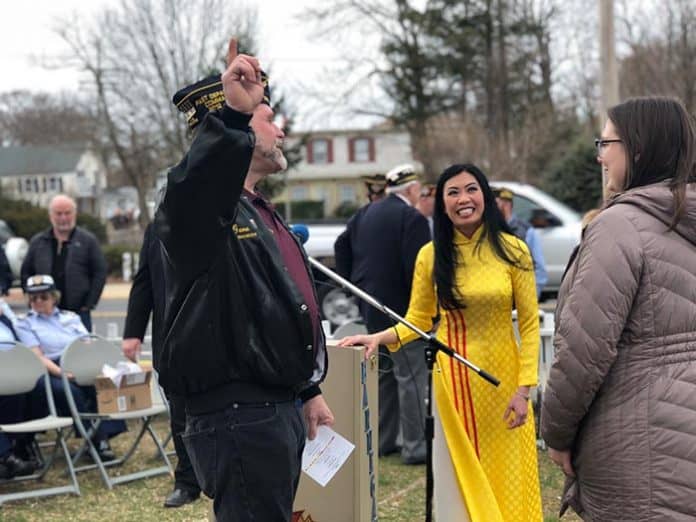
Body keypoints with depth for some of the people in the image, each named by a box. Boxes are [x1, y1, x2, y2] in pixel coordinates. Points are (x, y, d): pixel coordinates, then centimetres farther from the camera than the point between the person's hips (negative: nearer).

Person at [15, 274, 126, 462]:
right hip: (54, 374, -3)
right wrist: (61, 372, -20)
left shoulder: (71, 317, 25)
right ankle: (94, 437, -25)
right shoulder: (25, 323, 13)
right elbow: (37, 357, -2)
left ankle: (104, 436, -32)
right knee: (71, 391, -37)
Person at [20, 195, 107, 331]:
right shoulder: (37, 242, 11)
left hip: (79, 313, -2)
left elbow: (100, 273, 2)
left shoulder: (88, 240, 4)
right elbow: (26, 273, 15)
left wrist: (89, 304, -4)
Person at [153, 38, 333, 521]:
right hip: (237, 414, -10)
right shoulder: (205, 205, -12)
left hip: (280, 408, 10)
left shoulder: (261, 212, 18)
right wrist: (232, 116, -52)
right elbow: (196, 176, -39)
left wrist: (309, 391, 23)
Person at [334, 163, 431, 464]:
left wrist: (355, 287, 18)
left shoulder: (365, 214, 11)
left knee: (383, 374, 18)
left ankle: (383, 440, 25)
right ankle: (414, 446, -2)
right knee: (411, 377, -4)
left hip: (371, 308, 9)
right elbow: (417, 269, -20)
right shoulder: (412, 218, -15)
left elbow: (341, 246, 16)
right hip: (401, 310, -9)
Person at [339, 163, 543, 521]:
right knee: (460, 479, 6)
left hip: (503, 377, -1)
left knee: (506, 475, 4)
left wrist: (524, 388, -10)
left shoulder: (512, 250, -5)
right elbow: (417, 321, 7)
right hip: (453, 378, 1)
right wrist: (380, 338, -11)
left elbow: (529, 324, -4)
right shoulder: (431, 255, 0)